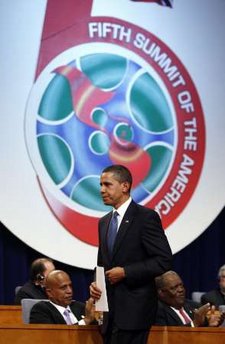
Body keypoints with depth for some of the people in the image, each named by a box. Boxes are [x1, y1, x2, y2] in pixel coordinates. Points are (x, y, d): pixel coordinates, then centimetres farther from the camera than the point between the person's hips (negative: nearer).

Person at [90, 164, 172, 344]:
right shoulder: (104, 222, 17)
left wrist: (125, 272, -15)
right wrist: (96, 283, 3)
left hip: (134, 308, -7)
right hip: (111, 311, 7)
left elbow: (164, 260, -11)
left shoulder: (146, 217, -6)